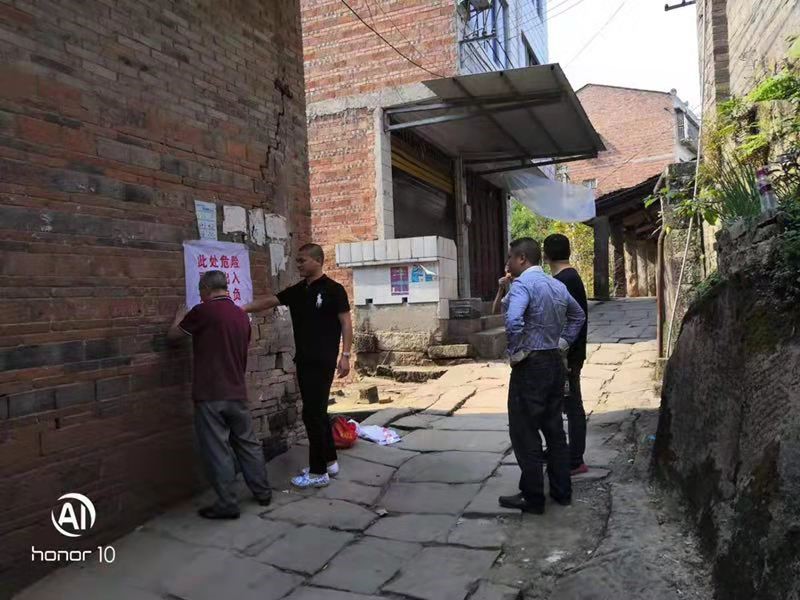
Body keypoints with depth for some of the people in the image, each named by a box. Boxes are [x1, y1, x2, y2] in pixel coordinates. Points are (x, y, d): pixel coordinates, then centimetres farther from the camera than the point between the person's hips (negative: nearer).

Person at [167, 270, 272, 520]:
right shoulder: (242, 316, 9)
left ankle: (227, 504, 9)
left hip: (210, 394, -6)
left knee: (217, 450, 3)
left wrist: (179, 318, 24)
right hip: (237, 392, 6)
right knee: (248, 443, 16)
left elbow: (172, 336, 5)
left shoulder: (203, 311, -9)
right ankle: (262, 492, 25)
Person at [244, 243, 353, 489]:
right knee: (317, 412, 14)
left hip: (323, 361, -7)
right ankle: (329, 462, 27)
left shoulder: (333, 289, -8)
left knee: (312, 414, -6)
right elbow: (269, 301, 13)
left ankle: (318, 472, 4)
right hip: (304, 360, 7)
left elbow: (346, 323, -9)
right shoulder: (296, 291, 11)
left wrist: (345, 355, -15)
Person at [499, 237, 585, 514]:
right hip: (554, 362, 8)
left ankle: (532, 497, 11)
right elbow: (578, 315, 26)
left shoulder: (523, 283, -15)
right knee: (554, 429, 16)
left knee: (525, 433, 2)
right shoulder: (557, 285, 11)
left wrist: (515, 352, -18)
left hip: (530, 365, -8)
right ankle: (562, 491, 25)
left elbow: (513, 321, -32)